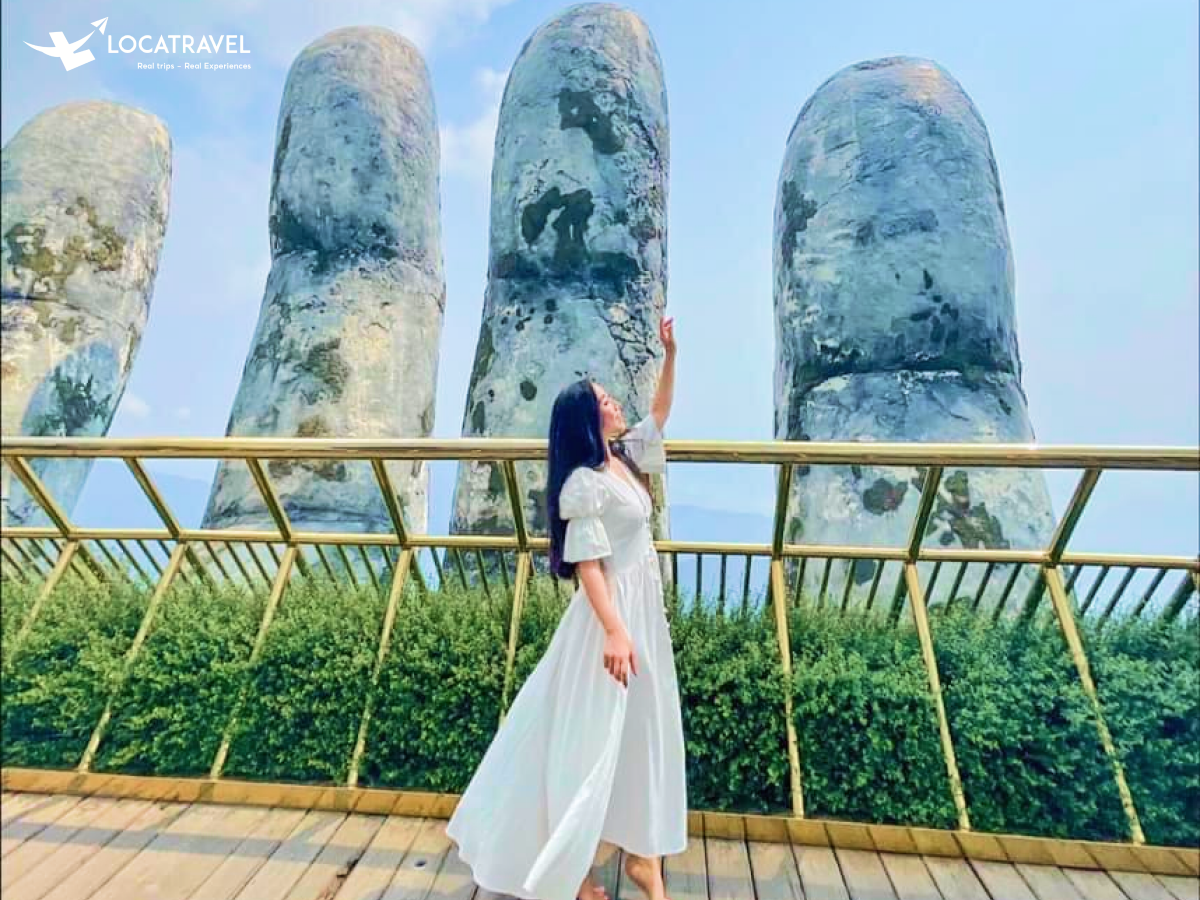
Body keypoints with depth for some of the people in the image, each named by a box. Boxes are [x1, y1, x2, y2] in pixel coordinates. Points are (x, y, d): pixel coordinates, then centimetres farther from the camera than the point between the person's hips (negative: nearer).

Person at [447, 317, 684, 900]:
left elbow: (660, 412, 17)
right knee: (592, 733, 6)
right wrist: (614, 632, -26)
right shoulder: (585, 482, -20)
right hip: (613, 611, -9)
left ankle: (640, 852, 37)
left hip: (646, 608, 9)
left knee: (644, 727, 18)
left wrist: (670, 354, 10)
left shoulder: (625, 455, 5)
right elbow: (587, 564, -22)